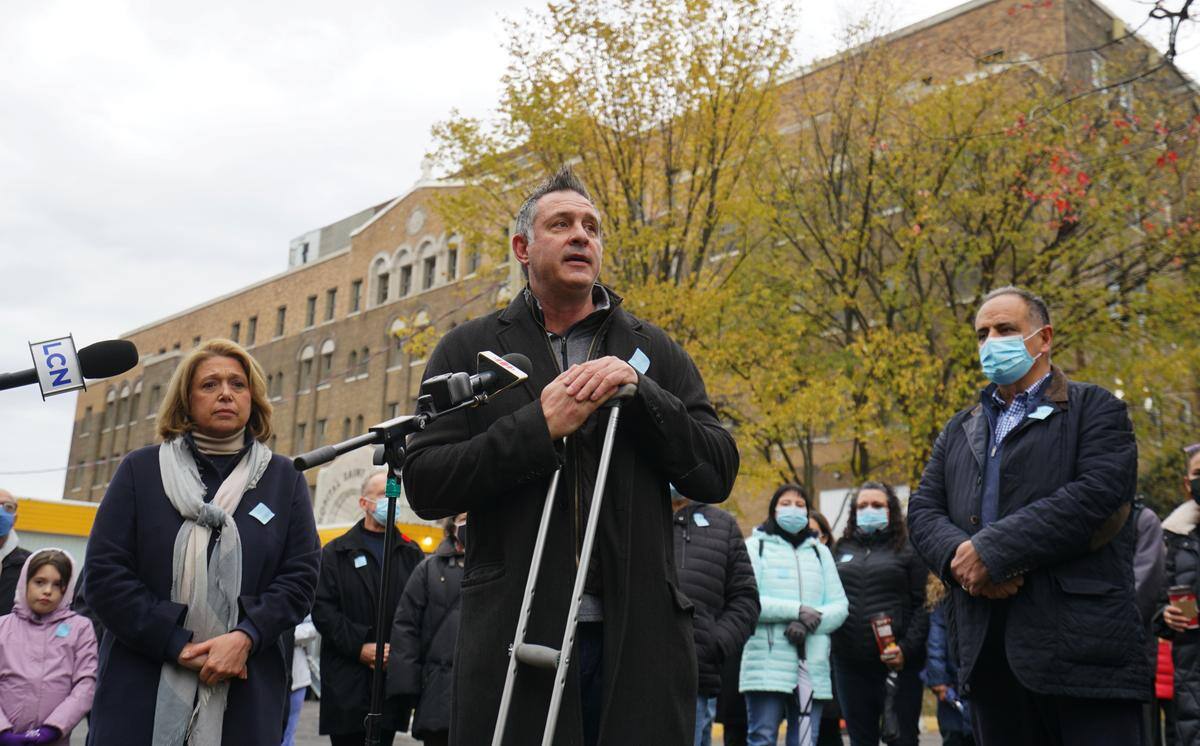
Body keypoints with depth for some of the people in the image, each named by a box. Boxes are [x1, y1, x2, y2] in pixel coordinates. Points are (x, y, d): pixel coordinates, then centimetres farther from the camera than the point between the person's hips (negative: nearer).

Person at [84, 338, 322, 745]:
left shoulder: (285, 478, 10)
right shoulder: (140, 469, 7)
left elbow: (300, 577, 3)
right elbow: (105, 573, -1)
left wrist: (245, 637, -13)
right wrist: (178, 645, -10)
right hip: (140, 689, 0)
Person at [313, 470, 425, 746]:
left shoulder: (412, 554, 14)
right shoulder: (336, 552, 7)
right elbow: (322, 608, -3)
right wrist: (359, 647, -12)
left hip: (394, 677, 2)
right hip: (347, 679, -2)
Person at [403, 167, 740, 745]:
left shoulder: (654, 351, 12)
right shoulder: (469, 350, 8)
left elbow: (718, 475, 5)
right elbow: (425, 485, -1)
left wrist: (639, 393, -10)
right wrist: (539, 427, -13)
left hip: (638, 635, 2)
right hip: (514, 632, -1)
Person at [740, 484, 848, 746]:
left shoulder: (820, 551, 20)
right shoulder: (755, 545, 7)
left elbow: (839, 606, 9)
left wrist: (809, 622, -10)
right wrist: (797, 610, -14)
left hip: (813, 666, 4)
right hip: (767, 663, -4)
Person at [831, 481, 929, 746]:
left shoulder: (908, 550, 4)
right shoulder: (842, 550, 16)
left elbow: (923, 605, -4)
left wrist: (907, 648, -15)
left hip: (898, 662, -4)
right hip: (850, 664, 4)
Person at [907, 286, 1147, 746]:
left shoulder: (1095, 409, 5)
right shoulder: (960, 430, 21)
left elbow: (1097, 493, -13)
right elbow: (922, 510, 12)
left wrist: (991, 551, -16)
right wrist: (958, 555, -11)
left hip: (1081, 642, -5)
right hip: (988, 649, 5)